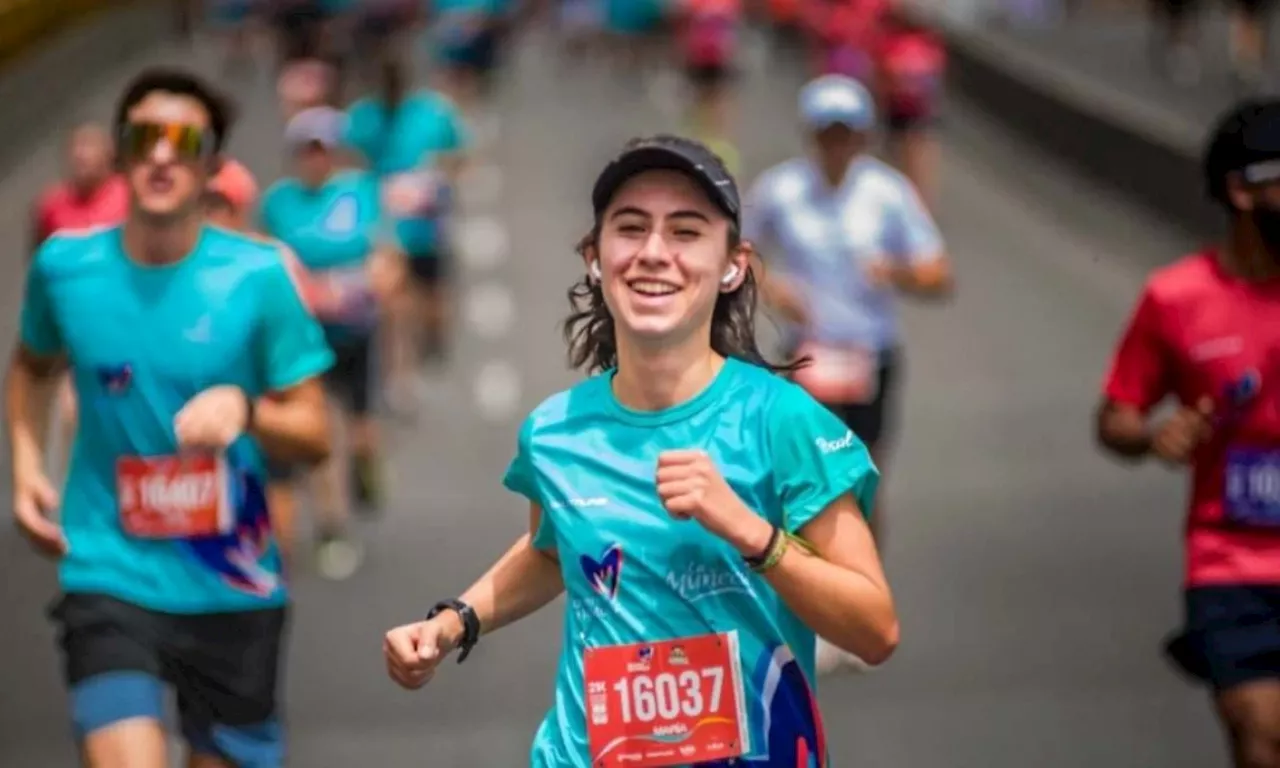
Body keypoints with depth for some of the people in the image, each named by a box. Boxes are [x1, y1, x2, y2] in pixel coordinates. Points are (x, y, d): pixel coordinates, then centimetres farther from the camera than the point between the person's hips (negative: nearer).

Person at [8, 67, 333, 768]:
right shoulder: (65, 265, -2)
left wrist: (244, 408, -24)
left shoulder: (258, 277, -7)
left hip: (232, 587, 1)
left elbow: (313, 436, -4)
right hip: (110, 575, 0)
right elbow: (30, 365, 21)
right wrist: (25, 466, 6)